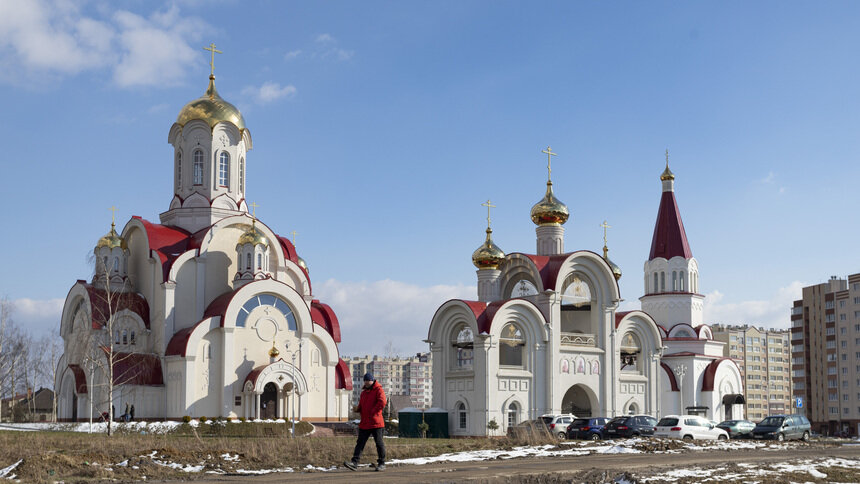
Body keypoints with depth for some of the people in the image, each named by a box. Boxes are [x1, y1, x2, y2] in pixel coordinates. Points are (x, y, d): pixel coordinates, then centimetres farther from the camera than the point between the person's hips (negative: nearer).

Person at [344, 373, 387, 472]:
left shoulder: (378, 390, -3)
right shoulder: (364, 392, 20)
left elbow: (382, 402, -18)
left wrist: (373, 412, -18)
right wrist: (357, 409, 3)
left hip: (376, 422, -7)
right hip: (364, 423, 7)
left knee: (379, 443, 1)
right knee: (360, 443, -1)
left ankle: (381, 463, 10)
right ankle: (354, 462, -7)